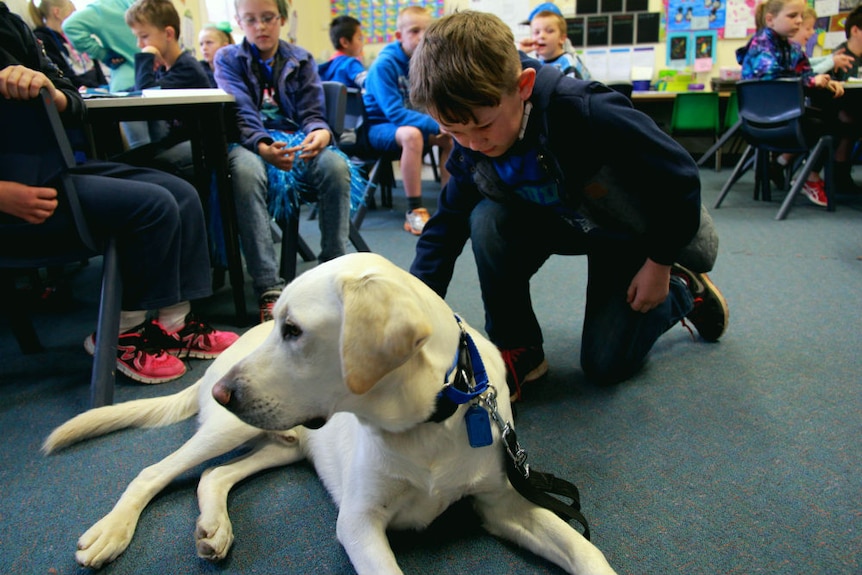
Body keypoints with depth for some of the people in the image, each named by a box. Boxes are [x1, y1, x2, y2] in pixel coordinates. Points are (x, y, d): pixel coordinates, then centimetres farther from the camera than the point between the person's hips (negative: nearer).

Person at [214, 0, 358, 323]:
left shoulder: (301, 60, 15)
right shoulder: (228, 59, 9)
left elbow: (312, 112, 7)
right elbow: (241, 115, -5)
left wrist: (321, 132, -20)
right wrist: (263, 147, -27)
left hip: (298, 142, 2)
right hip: (249, 145, -2)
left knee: (336, 165, -32)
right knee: (245, 170, -39)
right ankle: (269, 289, -41)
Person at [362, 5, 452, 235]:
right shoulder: (384, 64, -21)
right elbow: (394, 112, -26)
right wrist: (437, 125, -32)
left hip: (413, 121, 7)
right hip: (379, 126, -7)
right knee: (411, 134, -35)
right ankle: (414, 211, -29)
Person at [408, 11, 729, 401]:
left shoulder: (590, 115, -38)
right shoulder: (470, 150, -20)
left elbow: (679, 177, -26)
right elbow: (445, 228, -12)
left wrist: (659, 264, -15)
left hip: (633, 234, -4)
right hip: (561, 223, 4)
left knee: (605, 365, -5)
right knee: (488, 220, -28)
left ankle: (684, 288, 23)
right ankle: (517, 350, -9)